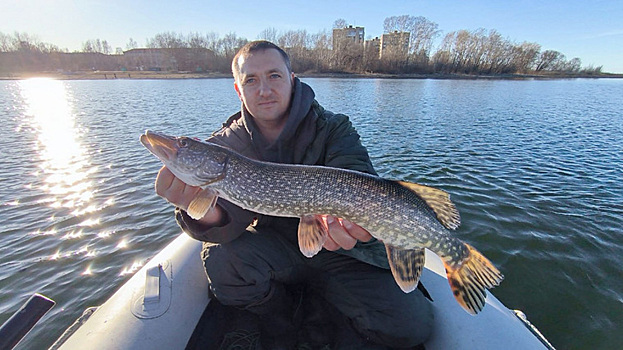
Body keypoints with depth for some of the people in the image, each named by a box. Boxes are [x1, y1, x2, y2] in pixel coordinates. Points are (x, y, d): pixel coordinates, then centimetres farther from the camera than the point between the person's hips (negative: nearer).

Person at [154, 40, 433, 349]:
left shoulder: (334, 129, -10)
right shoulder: (226, 144, -5)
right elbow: (230, 213, -18)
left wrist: (352, 215, -48)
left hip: (336, 249, -1)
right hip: (272, 247, 2)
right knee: (221, 258, -29)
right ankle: (278, 324, 5)